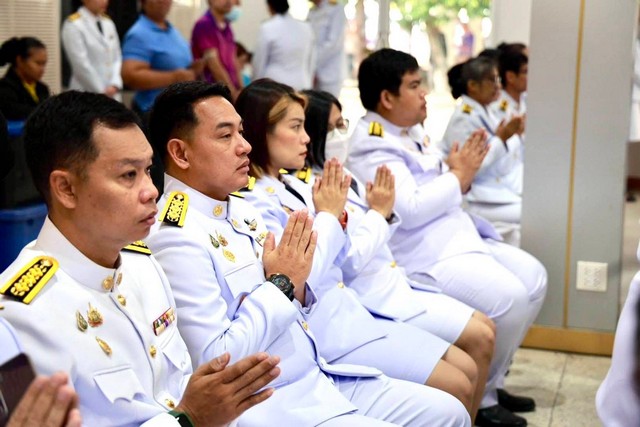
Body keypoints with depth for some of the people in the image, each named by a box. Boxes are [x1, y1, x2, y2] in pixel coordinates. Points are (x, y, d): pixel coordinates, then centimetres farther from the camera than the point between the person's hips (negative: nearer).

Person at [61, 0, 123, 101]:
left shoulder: (108, 23, 13)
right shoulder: (73, 25, -7)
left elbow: (117, 58, 12)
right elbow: (81, 65, -11)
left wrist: (114, 85, -4)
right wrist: (102, 92, -10)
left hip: (112, 95, 6)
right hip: (86, 96, -6)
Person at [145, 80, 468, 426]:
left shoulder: (241, 209, 9)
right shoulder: (175, 237, -18)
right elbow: (214, 363, -22)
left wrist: (296, 283, -4)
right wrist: (279, 283, -15)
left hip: (319, 376, 9)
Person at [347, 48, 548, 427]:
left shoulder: (412, 130, 15)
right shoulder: (372, 146, -14)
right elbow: (408, 208, -24)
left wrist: (462, 174, 1)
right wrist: (457, 177, -12)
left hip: (458, 236, 11)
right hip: (424, 255, -10)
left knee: (534, 278, 7)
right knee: (509, 297, -24)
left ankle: (491, 380, 16)